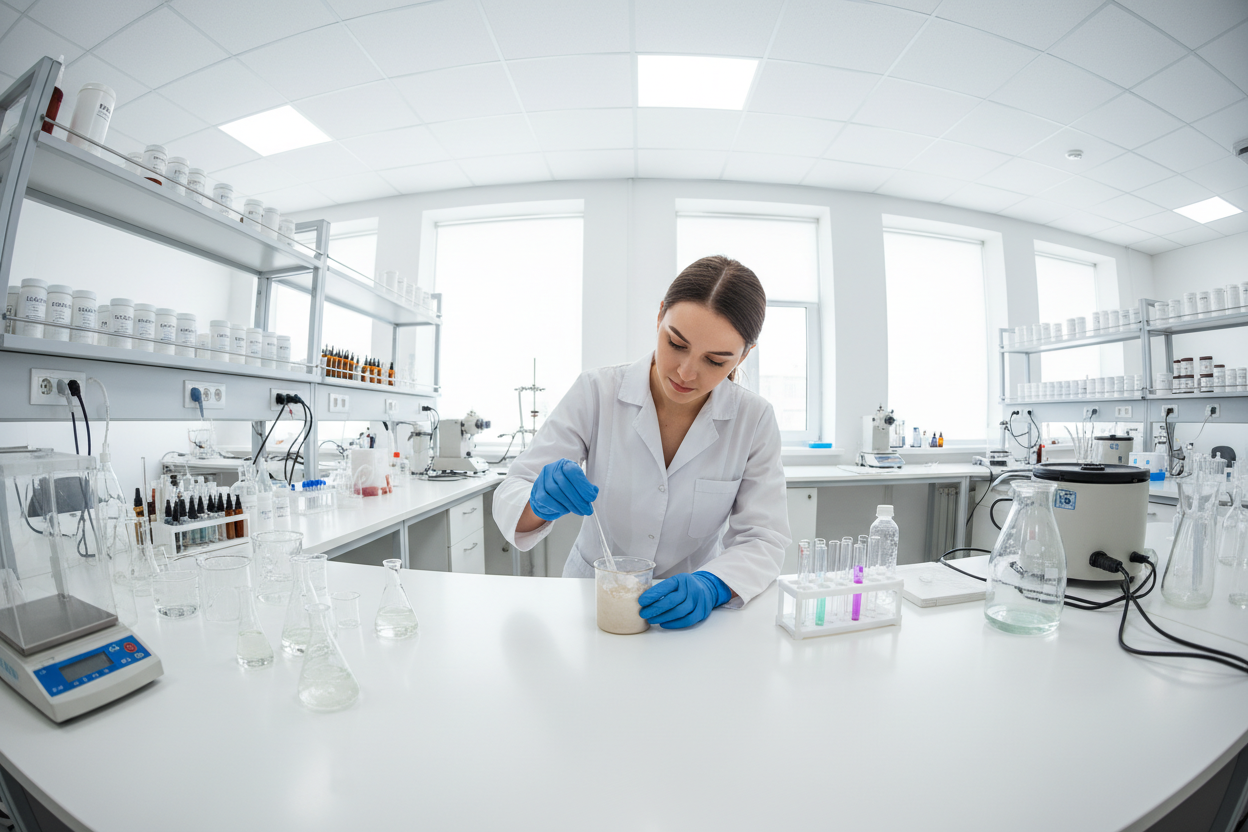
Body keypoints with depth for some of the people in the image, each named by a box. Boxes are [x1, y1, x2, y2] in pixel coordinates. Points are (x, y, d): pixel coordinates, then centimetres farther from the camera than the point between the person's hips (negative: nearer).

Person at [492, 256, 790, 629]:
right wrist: (541, 502, -30)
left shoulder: (755, 420, -8)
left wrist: (710, 586, -26)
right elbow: (510, 496, -9)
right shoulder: (597, 392, -12)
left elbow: (763, 539, -7)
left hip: (689, 610, 2)